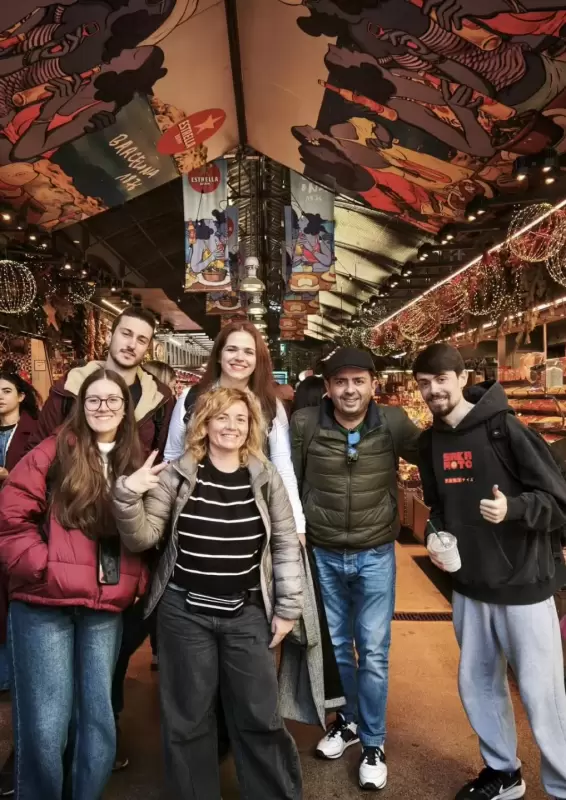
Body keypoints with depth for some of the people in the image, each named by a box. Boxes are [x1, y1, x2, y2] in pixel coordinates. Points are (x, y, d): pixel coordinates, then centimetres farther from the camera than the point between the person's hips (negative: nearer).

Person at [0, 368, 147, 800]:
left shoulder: (137, 464, 10)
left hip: (107, 610, 4)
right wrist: (43, 569, -11)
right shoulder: (53, 452, -2)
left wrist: (138, 580, 2)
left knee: (99, 719, 11)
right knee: (44, 724, 1)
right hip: (44, 605, -3)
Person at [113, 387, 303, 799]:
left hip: (247, 614, 1)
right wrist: (128, 495, -24)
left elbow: (286, 544, 2)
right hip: (184, 612, 0)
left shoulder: (266, 477, -2)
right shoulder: (177, 475, -5)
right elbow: (142, 538, -6)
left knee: (260, 716, 12)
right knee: (188, 718, 15)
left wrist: (287, 608, 2)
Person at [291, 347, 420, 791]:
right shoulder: (304, 424, -12)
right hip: (322, 554, 1)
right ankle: (347, 721, 44)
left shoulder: (394, 424, -12)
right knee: (336, 646, 19)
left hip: (376, 555, -1)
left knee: (373, 651, 9)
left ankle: (374, 743, 31)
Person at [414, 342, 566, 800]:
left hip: (524, 585, -6)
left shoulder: (505, 428, -15)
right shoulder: (432, 442, 3)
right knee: (477, 684, 18)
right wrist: (436, 538, -3)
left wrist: (513, 508, -32)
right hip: (470, 586, 6)